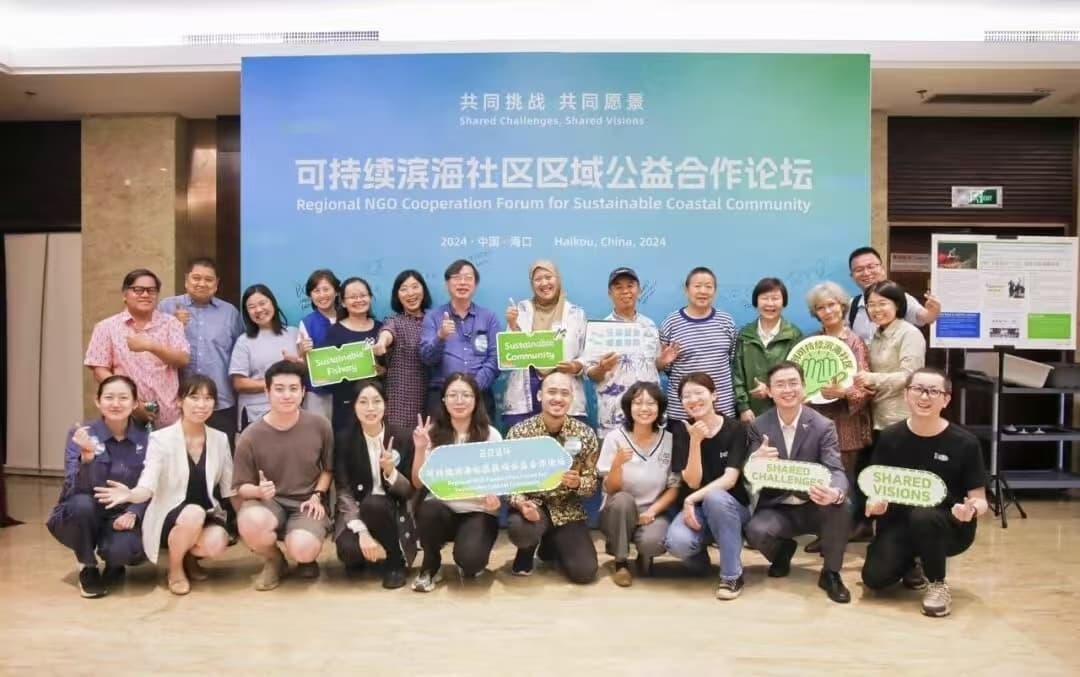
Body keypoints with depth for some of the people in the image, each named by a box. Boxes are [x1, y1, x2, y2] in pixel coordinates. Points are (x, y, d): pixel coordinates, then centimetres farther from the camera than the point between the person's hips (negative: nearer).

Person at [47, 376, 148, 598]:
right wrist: (87, 456, -39)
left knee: (121, 549, -33)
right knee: (82, 502, -35)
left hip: (121, 517, 0)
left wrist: (133, 513, -22)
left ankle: (114, 565, 9)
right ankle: (87, 568, -6)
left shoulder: (145, 438, -7)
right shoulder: (80, 434, -11)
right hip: (80, 518, 0)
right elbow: (76, 489, -21)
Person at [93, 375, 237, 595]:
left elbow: (230, 489, 3)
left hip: (207, 515, 2)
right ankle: (175, 569, -5)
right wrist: (129, 495, -42)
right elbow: (148, 487, -19)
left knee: (216, 544, -31)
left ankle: (191, 556, 9)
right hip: (168, 518, -2)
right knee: (194, 513, -36)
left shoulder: (220, 439, 1)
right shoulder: (161, 439, -9)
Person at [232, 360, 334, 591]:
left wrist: (317, 495, -5)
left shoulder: (320, 426, -4)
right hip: (268, 502, 0)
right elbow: (242, 487, -1)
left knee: (303, 549, -31)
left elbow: (328, 468, 12)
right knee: (250, 522, -36)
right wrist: (258, 491, -24)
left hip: (306, 504, 0)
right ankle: (273, 560, 1)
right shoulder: (250, 436, -9)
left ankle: (306, 559, 13)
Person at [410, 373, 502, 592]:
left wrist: (495, 497, -24)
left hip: (477, 512, -2)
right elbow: (418, 483, 0)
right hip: (441, 509, 2)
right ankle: (430, 566, -3)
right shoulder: (433, 432, 0)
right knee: (428, 510, -33)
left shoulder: (490, 434, -3)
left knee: (469, 558, -30)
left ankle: (471, 561, 11)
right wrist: (420, 450, -15)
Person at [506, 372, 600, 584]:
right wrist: (520, 502, -30)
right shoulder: (519, 432, -11)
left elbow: (592, 483, -2)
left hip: (568, 510, 2)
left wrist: (577, 483, -26)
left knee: (585, 572, -13)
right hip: (531, 506, -2)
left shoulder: (585, 434, -7)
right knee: (520, 528, -36)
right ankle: (526, 553, 6)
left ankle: (552, 545, 24)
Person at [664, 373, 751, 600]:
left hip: (731, 507, -1)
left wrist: (692, 499, -26)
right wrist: (695, 441, -24)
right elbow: (692, 481, -13)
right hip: (695, 509, 1)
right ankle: (699, 556, 8)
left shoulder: (735, 428, -8)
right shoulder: (681, 431, -4)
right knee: (677, 542, -31)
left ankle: (732, 575, -18)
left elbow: (730, 479, -17)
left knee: (715, 497, -36)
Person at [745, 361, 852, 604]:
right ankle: (783, 551, 11)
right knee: (755, 531, -30)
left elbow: (836, 470, -18)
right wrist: (755, 460, -32)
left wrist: (835, 493, -44)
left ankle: (831, 573, -6)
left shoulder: (823, 426, -7)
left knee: (838, 508, -33)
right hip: (776, 509, 1)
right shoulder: (759, 426, -2)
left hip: (814, 507, -1)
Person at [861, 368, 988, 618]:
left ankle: (937, 584, -9)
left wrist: (972, 509, -28)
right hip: (899, 523, 2)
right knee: (874, 578, -18)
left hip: (948, 526, -2)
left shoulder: (965, 442, -10)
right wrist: (875, 503, -18)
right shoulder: (889, 437, -4)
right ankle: (911, 562, 19)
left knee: (923, 517, -37)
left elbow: (979, 499, -4)